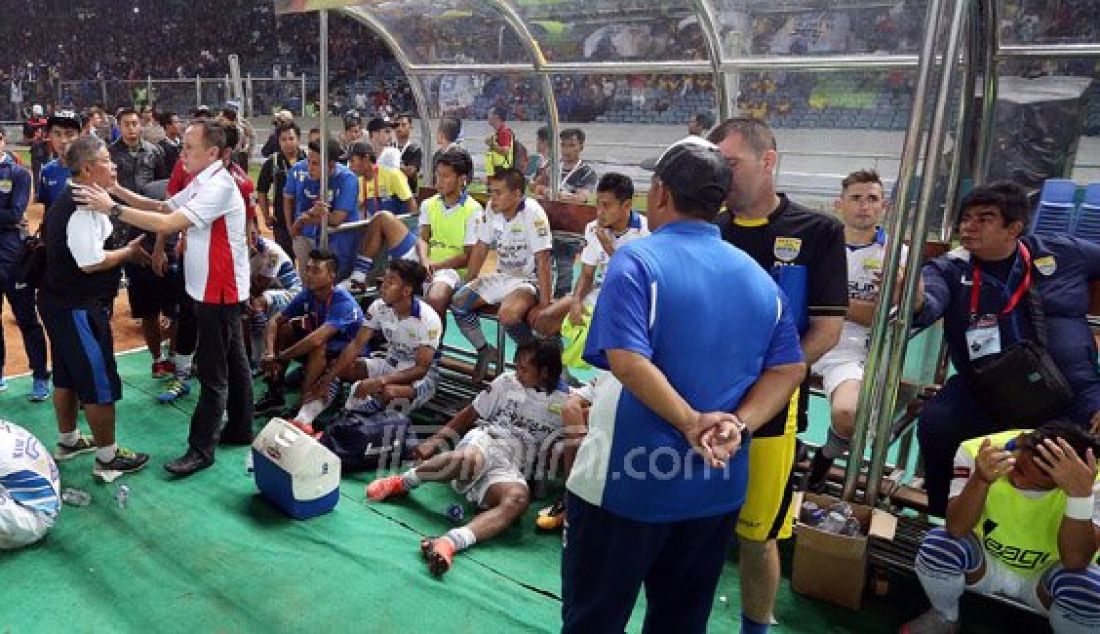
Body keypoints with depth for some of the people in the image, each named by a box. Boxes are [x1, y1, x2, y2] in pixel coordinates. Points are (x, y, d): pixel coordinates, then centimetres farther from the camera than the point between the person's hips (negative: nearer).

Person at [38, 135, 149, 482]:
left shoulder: (70, 201, 11)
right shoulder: (82, 209, -22)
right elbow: (91, 262, -25)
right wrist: (129, 251, -11)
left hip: (61, 302, 11)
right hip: (78, 308, -11)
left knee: (67, 375, 22)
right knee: (101, 383, -1)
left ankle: (68, 440, 39)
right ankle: (107, 459, 10)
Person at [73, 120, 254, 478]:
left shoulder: (219, 187, -21)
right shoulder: (201, 184, 13)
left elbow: (168, 224, -28)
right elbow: (162, 207, 13)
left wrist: (112, 208, -24)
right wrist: (119, 190, 1)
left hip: (219, 291, -10)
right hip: (216, 289, 10)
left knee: (213, 371, -3)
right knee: (232, 362, 16)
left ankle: (201, 449, 4)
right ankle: (240, 430, 28)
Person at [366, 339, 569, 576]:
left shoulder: (562, 405, 12)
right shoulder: (508, 381, 15)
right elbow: (471, 413, 20)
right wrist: (436, 439, 12)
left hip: (511, 470, 0)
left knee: (518, 498, -37)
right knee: (469, 459, -39)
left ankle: (449, 543, -56)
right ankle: (401, 483, -15)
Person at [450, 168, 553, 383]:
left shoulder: (532, 214, -21)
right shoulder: (492, 209, -2)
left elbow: (542, 261, -22)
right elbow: (480, 248, 8)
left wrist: (545, 304, -24)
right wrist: (468, 286, 8)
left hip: (528, 280, -7)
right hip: (501, 277, 7)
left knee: (507, 314, -34)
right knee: (458, 302, -9)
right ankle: (485, 351, 12)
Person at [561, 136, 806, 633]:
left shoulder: (638, 259, -13)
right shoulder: (759, 277, 6)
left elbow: (626, 360, -25)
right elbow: (789, 369, 2)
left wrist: (691, 423, -21)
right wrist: (738, 426, -10)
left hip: (629, 478, -5)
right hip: (718, 485, 6)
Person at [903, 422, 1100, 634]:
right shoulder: (977, 452, -25)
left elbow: (1075, 561, -33)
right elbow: (956, 529, -33)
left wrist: (1081, 494, -47)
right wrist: (981, 479, -50)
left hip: (1044, 575, 0)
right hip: (984, 561, 0)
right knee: (937, 545, -31)